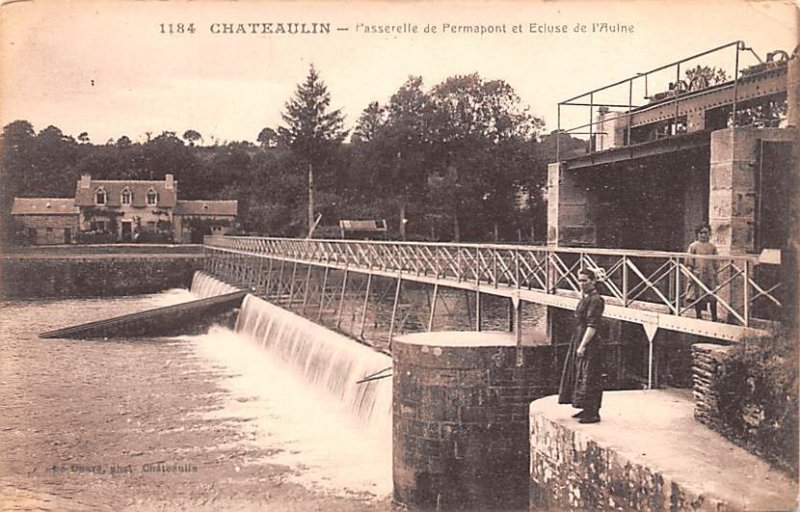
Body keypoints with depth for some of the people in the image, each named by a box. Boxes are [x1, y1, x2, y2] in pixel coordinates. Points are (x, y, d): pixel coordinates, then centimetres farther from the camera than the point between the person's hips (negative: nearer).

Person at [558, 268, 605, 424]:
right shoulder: (585, 298, 12)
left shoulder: (595, 299, -17)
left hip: (590, 343, -10)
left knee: (589, 377, -5)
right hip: (579, 341, 10)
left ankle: (593, 413, 2)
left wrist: (583, 345, -23)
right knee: (581, 376, 15)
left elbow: (592, 325, -21)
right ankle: (587, 410, 25)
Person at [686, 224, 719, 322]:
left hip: (710, 275, 2)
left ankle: (714, 317, 9)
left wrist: (715, 274, 9)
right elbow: (689, 262, 1)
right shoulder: (693, 246, 2)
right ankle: (698, 316, 12)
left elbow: (715, 262, 15)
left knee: (713, 299, 1)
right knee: (697, 297, 1)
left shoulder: (712, 247, 10)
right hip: (697, 274, -2)